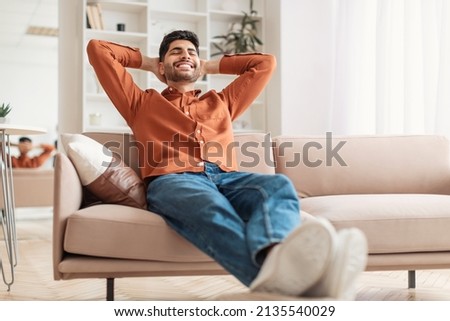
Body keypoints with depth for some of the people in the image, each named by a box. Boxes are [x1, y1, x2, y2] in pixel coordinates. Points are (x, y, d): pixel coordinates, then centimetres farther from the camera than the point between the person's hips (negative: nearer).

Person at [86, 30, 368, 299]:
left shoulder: (221, 102, 39)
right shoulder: (143, 102, 31)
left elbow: (265, 62, 46)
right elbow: (97, 49, 32)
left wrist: (210, 66, 46)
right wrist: (147, 62, 42)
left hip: (226, 177, 3)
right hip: (172, 180, -3)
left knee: (278, 185, -33)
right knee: (211, 211, -41)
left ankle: (274, 261, -68)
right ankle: (278, 272, -72)